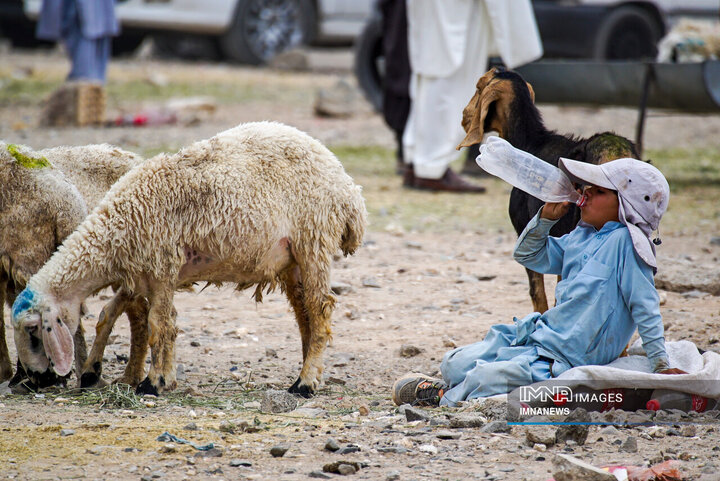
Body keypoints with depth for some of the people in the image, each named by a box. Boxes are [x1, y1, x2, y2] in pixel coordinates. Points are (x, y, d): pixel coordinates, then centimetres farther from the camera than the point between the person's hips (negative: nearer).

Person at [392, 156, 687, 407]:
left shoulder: (624, 242, -14)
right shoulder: (580, 238, 12)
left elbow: (645, 307, -15)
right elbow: (527, 255, 23)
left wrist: (661, 365, -16)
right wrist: (547, 216, 6)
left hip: (566, 358, -9)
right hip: (538, 333, 9)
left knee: (483, 379, -20)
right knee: (453, 365, 1)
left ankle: (445, 398, 7)